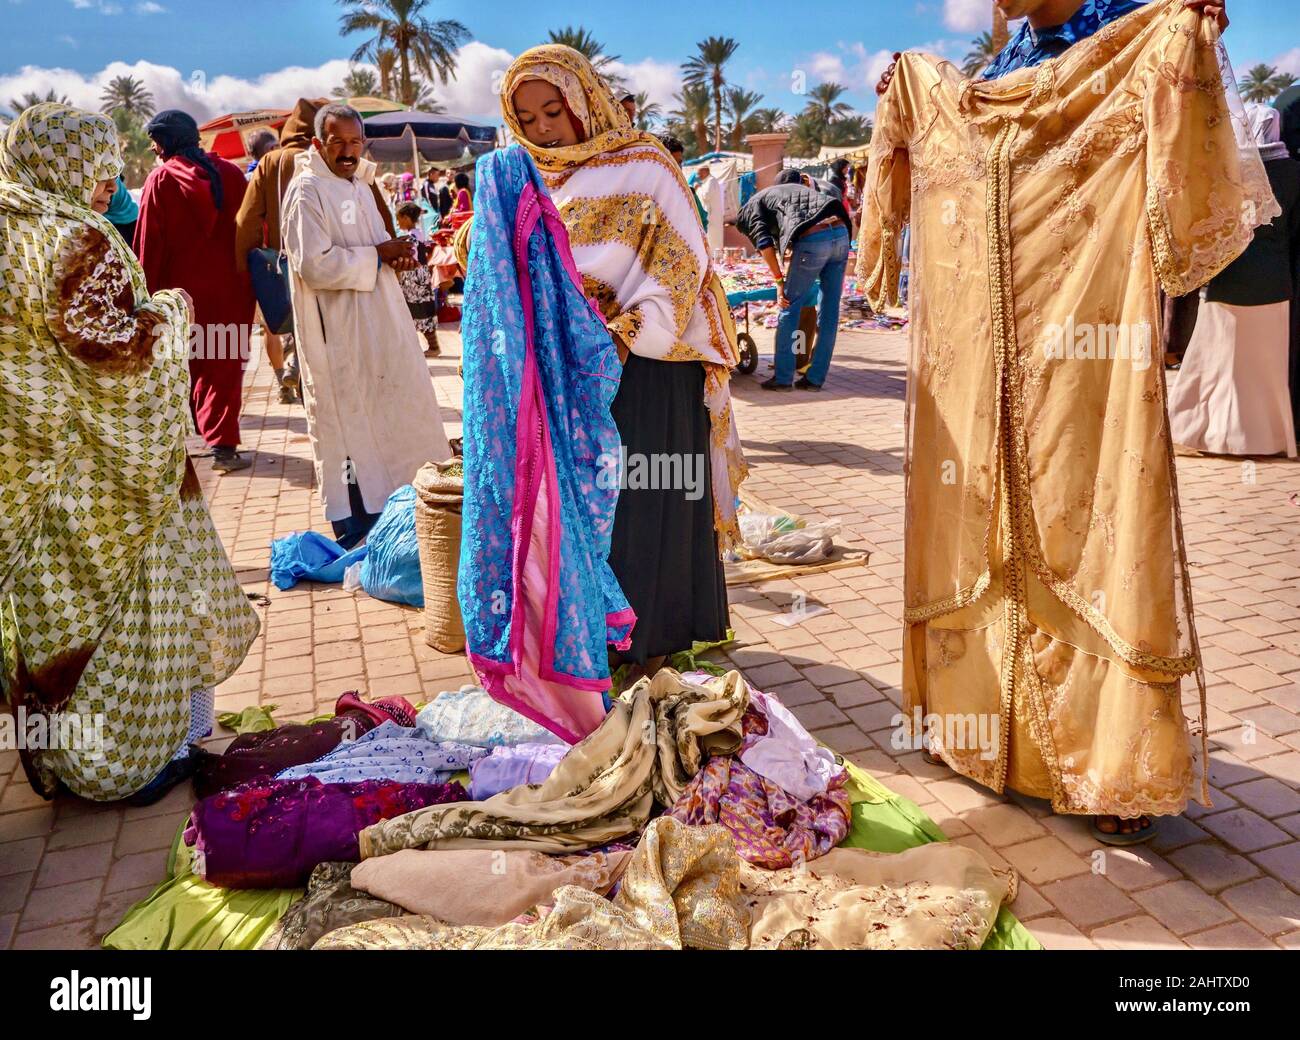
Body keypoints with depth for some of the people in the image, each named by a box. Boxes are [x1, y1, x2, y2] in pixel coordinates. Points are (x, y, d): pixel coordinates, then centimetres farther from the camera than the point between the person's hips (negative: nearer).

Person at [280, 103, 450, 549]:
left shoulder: (359, 185, 15)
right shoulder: (306, 191, -13)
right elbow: (313, 264, -23)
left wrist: (399, 253, 0)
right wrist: (377, 256, -17)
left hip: (379, 324, 9)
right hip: (338, 332, -9)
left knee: (396, 415, 15)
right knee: (348, 425, -1)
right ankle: (354, 534, 11)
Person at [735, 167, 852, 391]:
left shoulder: (753, 205, 17)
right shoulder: (795, 188, 38)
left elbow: (764, 242, 2)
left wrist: (780, 280, 2)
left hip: (812, 240, -7)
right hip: (841, 233, 7)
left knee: (790, 308, 8)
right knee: (830, 310, 12)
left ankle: (783, 378, 12)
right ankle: (815, 378, 19)